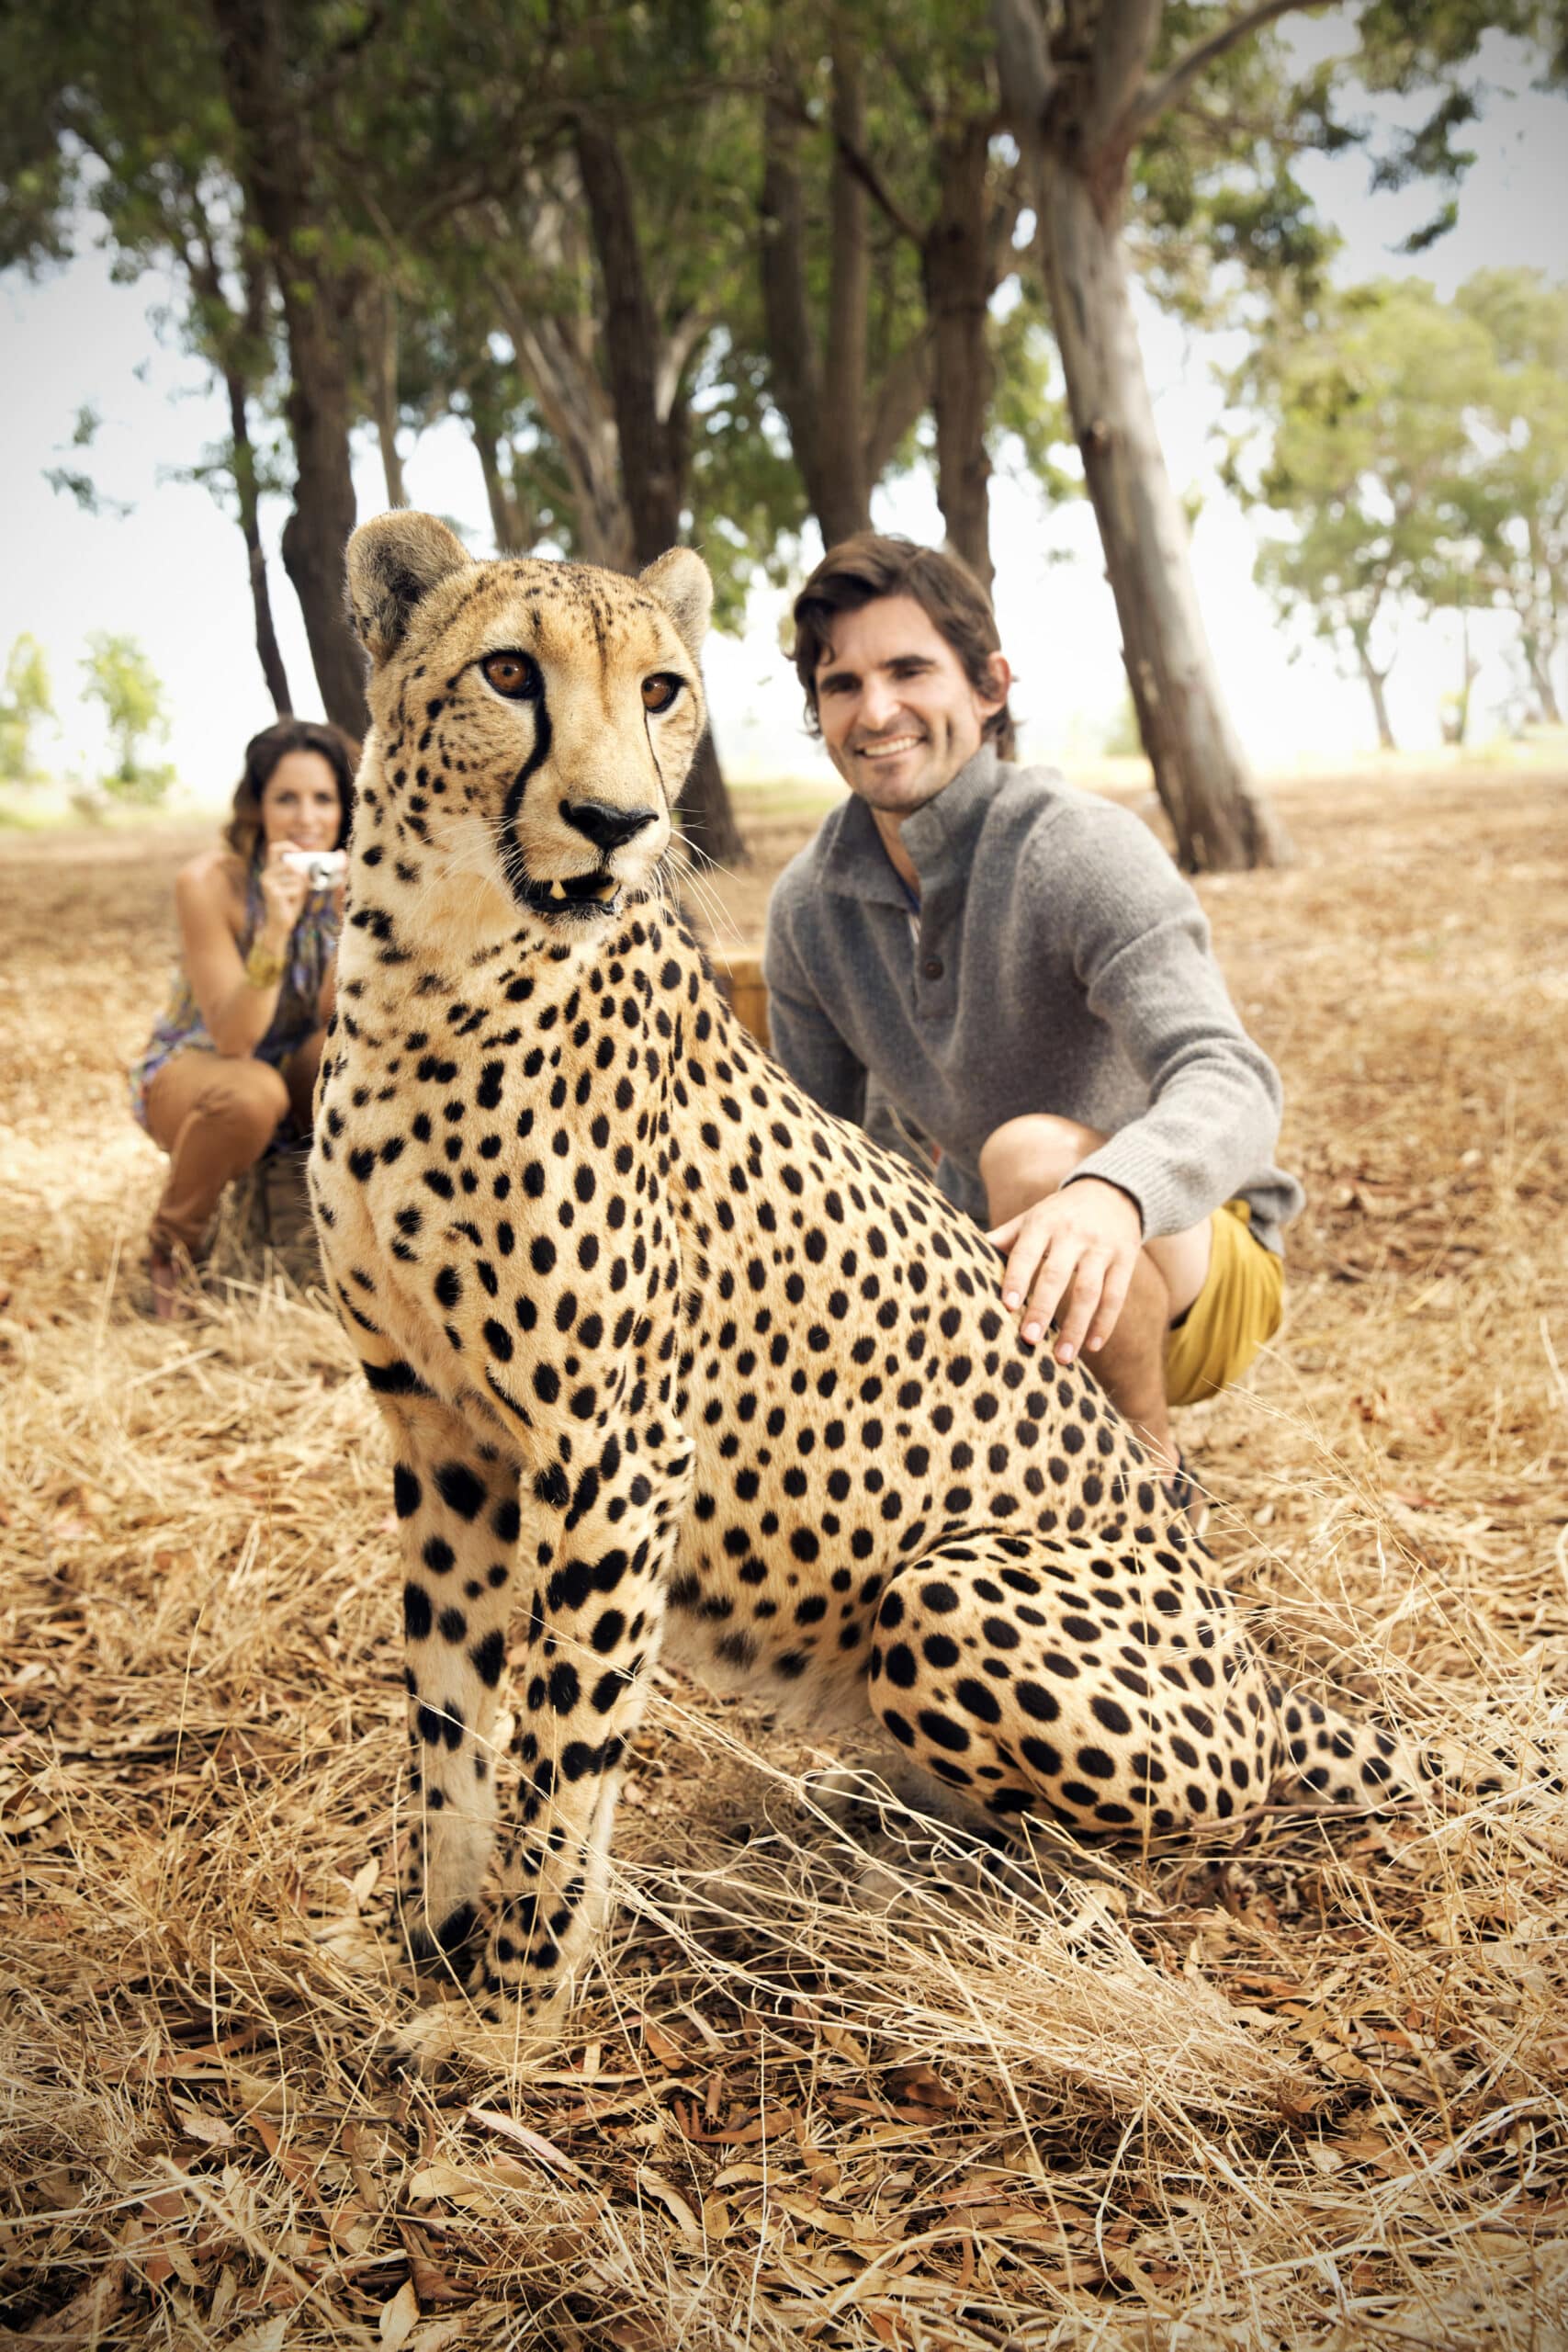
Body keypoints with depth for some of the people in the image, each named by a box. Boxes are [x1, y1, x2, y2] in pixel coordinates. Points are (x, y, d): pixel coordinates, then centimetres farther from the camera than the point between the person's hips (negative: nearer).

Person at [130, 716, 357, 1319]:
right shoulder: (209, 882, -24)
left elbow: (335, 1019, -17)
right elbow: (233, 1039, -28)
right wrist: (274, 929, -41)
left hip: (296, 1068, 4)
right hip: (191, 1070, -4)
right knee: (253, 1093, -39)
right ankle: (171, 1248, -11)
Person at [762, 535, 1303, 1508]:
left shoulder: (1083, 851, -22)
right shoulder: (810, 907, -2)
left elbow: (1229, 1081, -37)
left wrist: (1112, 1192, -60)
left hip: (1193, 1266, -5)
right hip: (990, 1278, 6)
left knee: (1033, 1153, -36)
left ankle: (1155, 1475, -13)